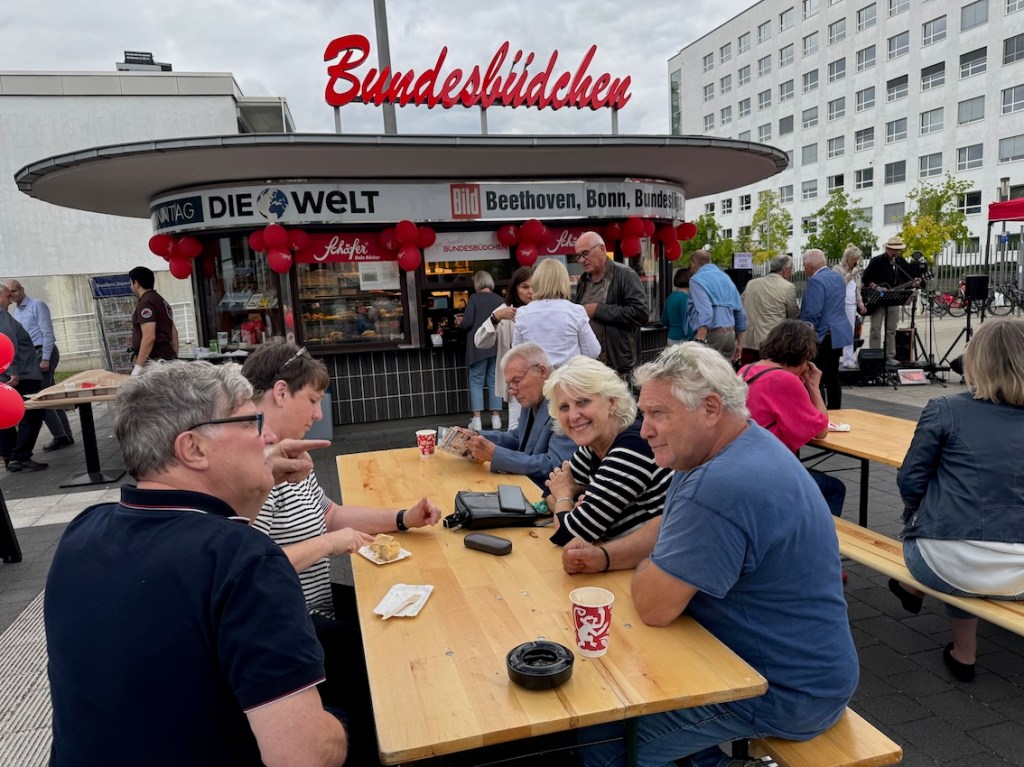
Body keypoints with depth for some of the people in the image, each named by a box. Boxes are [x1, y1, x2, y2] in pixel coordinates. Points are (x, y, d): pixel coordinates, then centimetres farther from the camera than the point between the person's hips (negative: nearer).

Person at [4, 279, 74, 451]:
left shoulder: (37, 306, -6)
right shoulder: (16, 313, 18)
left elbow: (47, 333, -13)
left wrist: (45, 359, -19)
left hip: (43, 353, -8)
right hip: (31, 355, 8)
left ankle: (60, 435, -8)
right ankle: (65, 435, 10)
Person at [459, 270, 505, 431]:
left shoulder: (474, 298, -6)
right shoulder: (499, 299, 3)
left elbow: (467, 323, -10)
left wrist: (460, 324, 11)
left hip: (478, 346, -3)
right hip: (497, 346, 3)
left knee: (476, 382, 4)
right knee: (495, 382, 10)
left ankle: (476, 420, 0)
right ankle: (496, 418, 11)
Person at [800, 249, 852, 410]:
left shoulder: (815, 281, -17)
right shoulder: (837, 276, 13)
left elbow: (812, 314, -22)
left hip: (823, 336, -10)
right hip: (839, 334, 10)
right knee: (833, 376, 15)